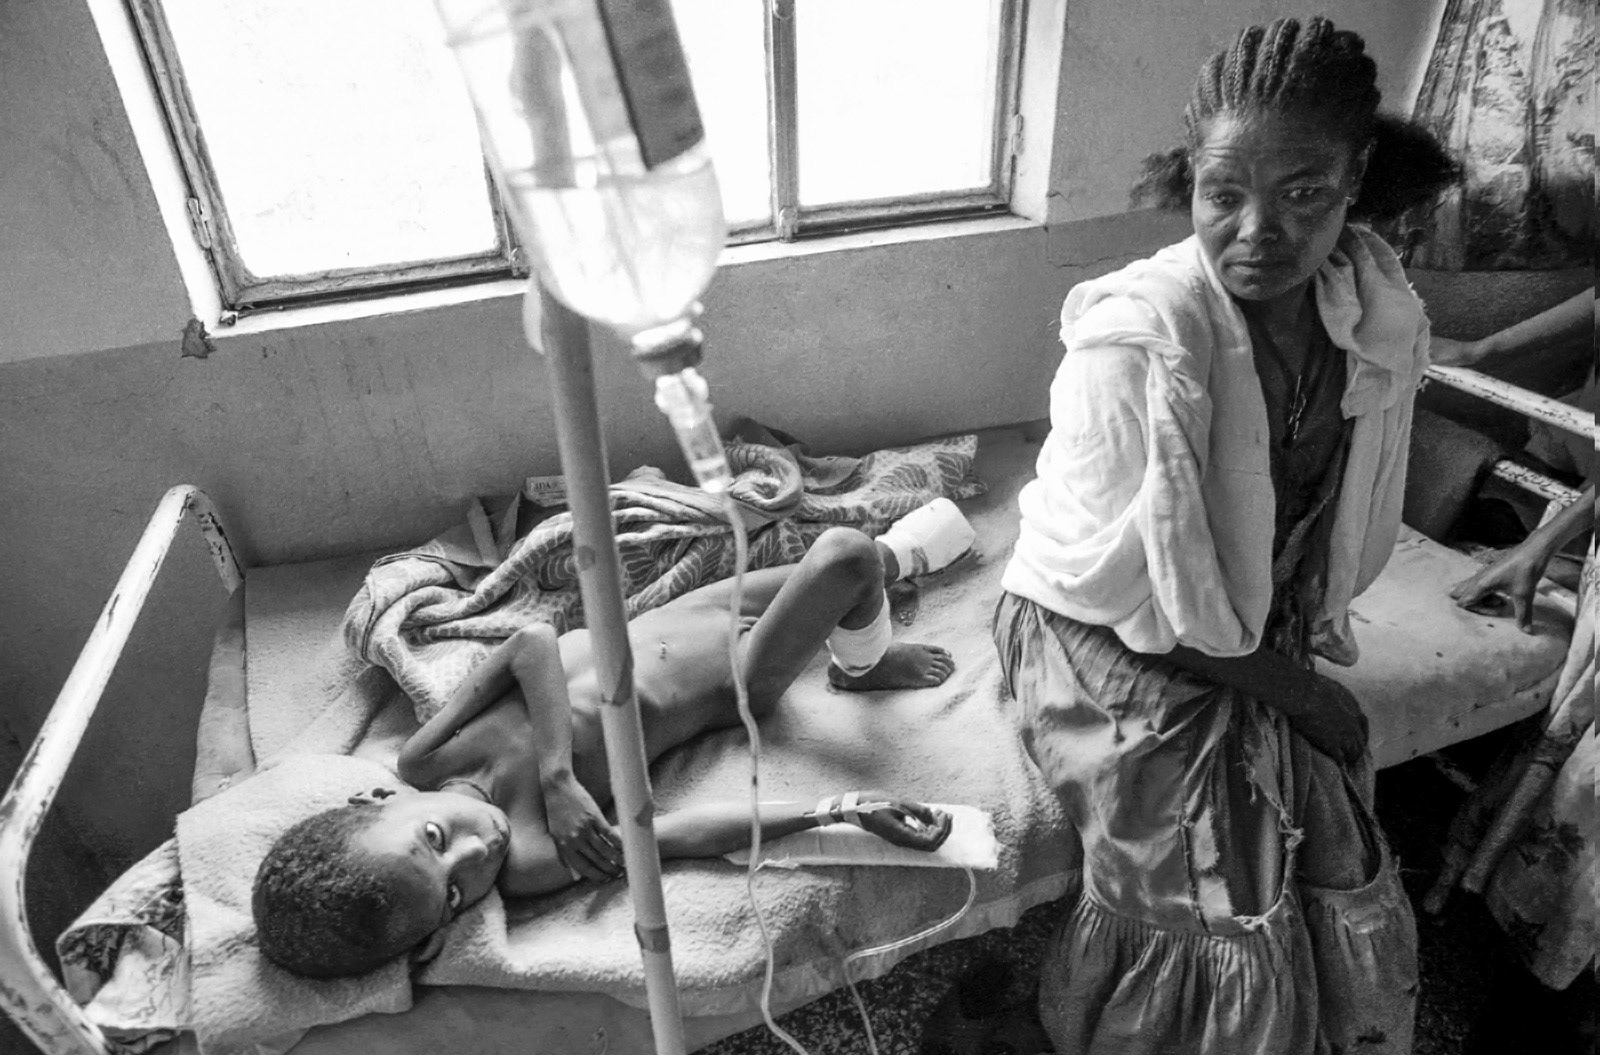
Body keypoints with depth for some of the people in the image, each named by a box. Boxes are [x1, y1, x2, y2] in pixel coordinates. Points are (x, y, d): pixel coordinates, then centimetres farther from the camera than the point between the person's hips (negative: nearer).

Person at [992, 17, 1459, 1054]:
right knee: (1229, 913, -11)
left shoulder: (1381, 308, -7)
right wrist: (1295, 689, -12)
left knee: (1354, 905, -4)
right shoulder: (1132, 343, -28)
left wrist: (1308, 642, 4)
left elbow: (1352, 519, 9)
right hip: (1111, 644, -5)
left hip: (1262, 636, 6)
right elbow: (1146, 601, -22)